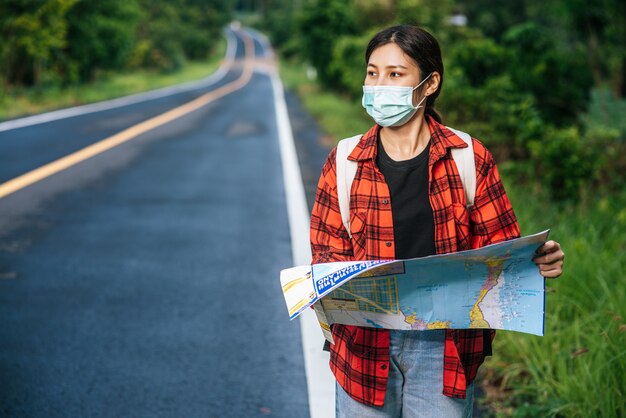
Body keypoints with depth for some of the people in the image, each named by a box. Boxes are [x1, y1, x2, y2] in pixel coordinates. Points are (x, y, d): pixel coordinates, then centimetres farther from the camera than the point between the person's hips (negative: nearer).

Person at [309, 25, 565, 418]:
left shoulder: (469, 159, 0)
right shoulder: (344, 162, 2)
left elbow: (499, 249, 3)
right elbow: (328, 252, 2)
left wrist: (538, 260, -18)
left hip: (446, 345, 0)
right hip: (365, 344, 1)